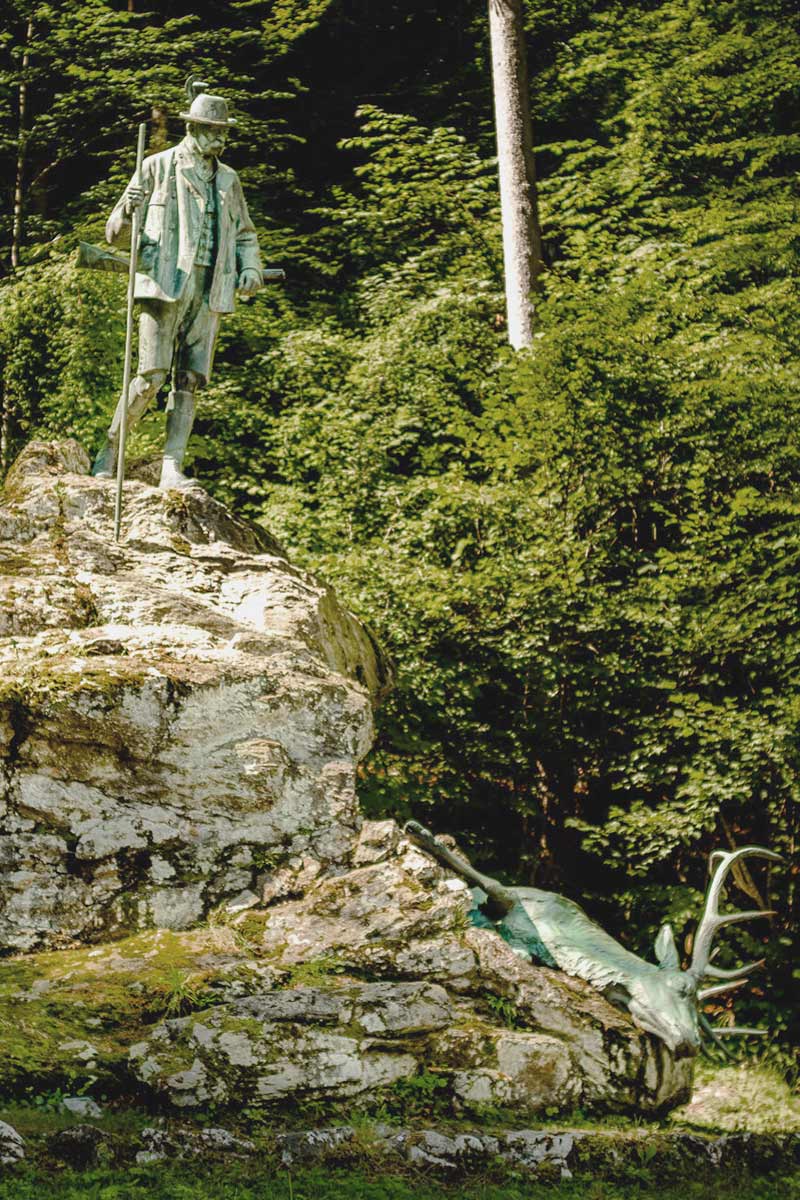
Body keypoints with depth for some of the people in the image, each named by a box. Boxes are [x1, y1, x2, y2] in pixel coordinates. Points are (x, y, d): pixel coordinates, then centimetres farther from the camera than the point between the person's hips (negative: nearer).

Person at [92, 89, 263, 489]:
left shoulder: (228, 179, 18)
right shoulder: (157, 167, 5)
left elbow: (244, 233, 31)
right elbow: (115, 233, 5)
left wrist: (250, 267, 10)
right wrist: (129, 212, -18)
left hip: (209, 290, 5)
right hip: (166, 283, -4)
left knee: (190, 380, -1)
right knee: (152, 374, -14)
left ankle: (172, 468, 0)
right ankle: (110, 449, 2)